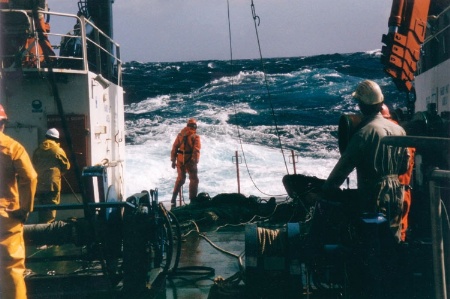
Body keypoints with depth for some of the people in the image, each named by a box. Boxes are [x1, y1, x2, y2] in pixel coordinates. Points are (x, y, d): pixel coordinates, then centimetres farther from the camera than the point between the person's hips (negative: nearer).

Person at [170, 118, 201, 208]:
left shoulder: (180, 135, 6)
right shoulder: (195, 136, -7)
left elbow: (174, 147, 6)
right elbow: (196, 150, -15)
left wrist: (173, 160, 10)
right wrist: (195, 162, -14)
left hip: (180, 160, 5)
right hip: (190, 160, -5)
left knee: (180, 179, 17)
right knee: (194, 179, 9)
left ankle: (174, 199, 15)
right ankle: (193, 199, 6)